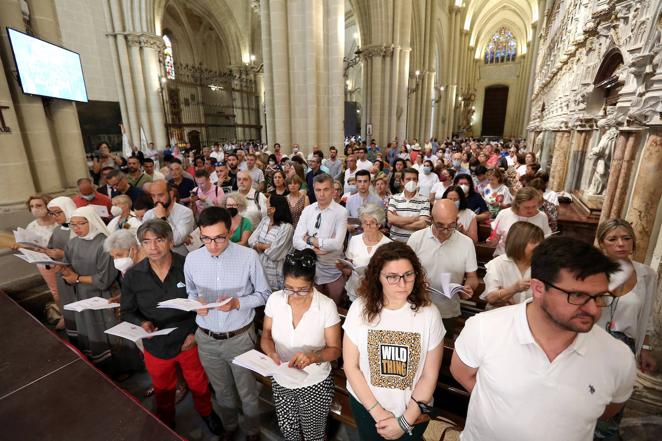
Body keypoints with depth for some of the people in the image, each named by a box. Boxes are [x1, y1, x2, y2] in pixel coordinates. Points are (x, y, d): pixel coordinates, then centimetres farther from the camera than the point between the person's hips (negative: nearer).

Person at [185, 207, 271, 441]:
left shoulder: (248, 256, -19)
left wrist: (238, 302, -25)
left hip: (240, 337, -3)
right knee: (222, 391, 25)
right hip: (206, 339, 3)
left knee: (247, 392, 17)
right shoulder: (192, 259, -8)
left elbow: (264, 294, -9)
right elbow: (190, 292, 9)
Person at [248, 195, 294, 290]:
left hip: (274, 272, -6)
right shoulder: (264, 220, 4)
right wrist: (267, 246, -14)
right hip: (259, 267, 6)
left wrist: (259, 246, -5)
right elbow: (251, 241, 0)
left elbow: (273, 253, -21)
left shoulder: (287, 227, -18)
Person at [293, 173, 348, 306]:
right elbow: (296, 241, -6)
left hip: (332, 271, -3)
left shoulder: (341, 211, -12)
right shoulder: (307, 210, 0)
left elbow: (337, 244, -23)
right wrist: (314, 249, -22)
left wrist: (310, 240, -15)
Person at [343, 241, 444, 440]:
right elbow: (350, 366, -11)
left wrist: (405, 421, -10)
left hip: (413, 411, 0)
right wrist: (377, 411, -12)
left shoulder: (429, 313, -19)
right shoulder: (360, 308, -18)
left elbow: (430, 375, -11)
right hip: (365, 404, 1)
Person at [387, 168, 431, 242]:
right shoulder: (394, 198, 5)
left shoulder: (424, 200, 1)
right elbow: (391, 219, -8)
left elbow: (422, 224, -10)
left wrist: (398, 221, -8)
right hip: (395, 240, 1)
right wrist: (414, 218, -9)